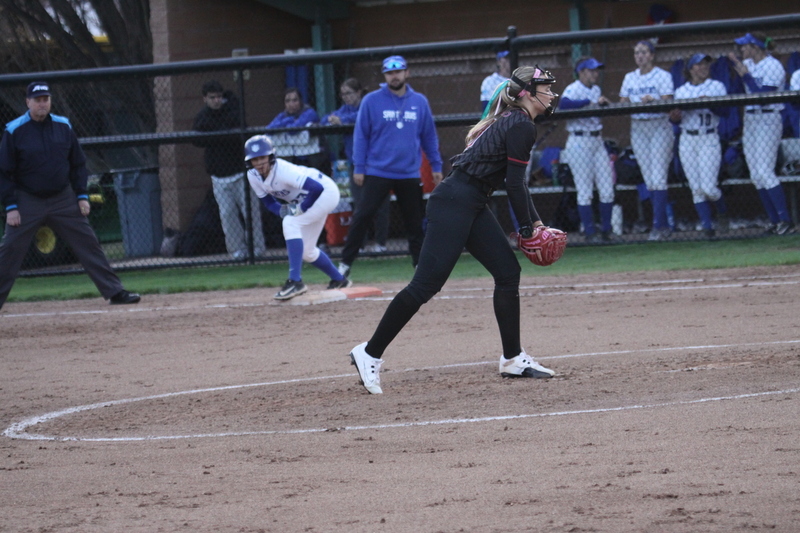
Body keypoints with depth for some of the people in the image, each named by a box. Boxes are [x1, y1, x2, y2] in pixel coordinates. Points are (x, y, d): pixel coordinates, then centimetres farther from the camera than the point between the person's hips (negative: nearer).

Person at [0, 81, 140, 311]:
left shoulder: (63, 126, 3)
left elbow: (78, 164, 11)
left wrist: (82, 196, 2)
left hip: (63, 199, 3)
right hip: (28, 201, -3)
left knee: (88, 244, 1)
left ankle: (114, 292, 5)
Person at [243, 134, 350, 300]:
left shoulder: (282, 170, -33)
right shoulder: (253, 176, -11)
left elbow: (317, 188, -36)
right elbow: (268, 202, 2)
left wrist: (300, 209, -26)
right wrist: (282, 210, -17)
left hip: (326, 192, -9)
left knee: (290, 223, -28)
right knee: (305, 251, 11)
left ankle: (295, 281, -29)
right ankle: (339, 280, 33)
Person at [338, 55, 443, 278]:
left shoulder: (419, 102, 7)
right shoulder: (372, 101, -1)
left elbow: (429, 136, 13)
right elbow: (361, 135, 1)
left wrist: (436, 166, 9)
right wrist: (358, 167, -4)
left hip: (409, 174, 2)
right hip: (378, 173, -2)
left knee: (414, 222, 7)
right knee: (363, 216, -9)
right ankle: (346, 263, -5)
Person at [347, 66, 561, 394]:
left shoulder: (510, 122, 19)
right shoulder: (521, 126, -11)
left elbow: (515, 181, 25)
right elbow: (515, 184, -13)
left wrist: (536, 222, 19)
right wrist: (527, 229, -2)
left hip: (472, 206, 11)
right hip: (455, 204, -11)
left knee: (508, 272, 10)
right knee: (427, 284, -12)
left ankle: (513, 360, 16)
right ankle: (370, 354, -10)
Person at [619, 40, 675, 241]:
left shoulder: (663, 76, -2)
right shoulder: (629, 78, 13)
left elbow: (667, 103, -13)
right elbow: (623, 104, 11)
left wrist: (651, 100, -32)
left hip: (659, 127, -5)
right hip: (638, 128, 5)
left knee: (658, 177, -12)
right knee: (649, 179, 3)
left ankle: (657, 227, -15)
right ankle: (664, 226, 9)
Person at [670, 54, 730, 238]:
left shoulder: (716, 87, 4)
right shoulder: (681, 91, 11)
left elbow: (725, 111, -8)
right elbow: (678, 118, 11)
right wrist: (674, 117, -12)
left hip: (709, 140, -3)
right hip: (687, 141, 3)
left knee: (708, 187, -11)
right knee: (696, 189, -2)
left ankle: (722, 211, 18)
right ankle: (707, 226, 3)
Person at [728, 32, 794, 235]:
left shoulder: (773, 66, -13)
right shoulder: (748, 64, 10)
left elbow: (764, 96, -21)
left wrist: (746, 76, -20)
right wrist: (734, 61, 12)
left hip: (768, 120, -9)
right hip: (750, 120, 9)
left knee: (764, 171, -17)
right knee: (756, 175, 5)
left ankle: (785, 220, -16)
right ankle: (775, 221, 8)